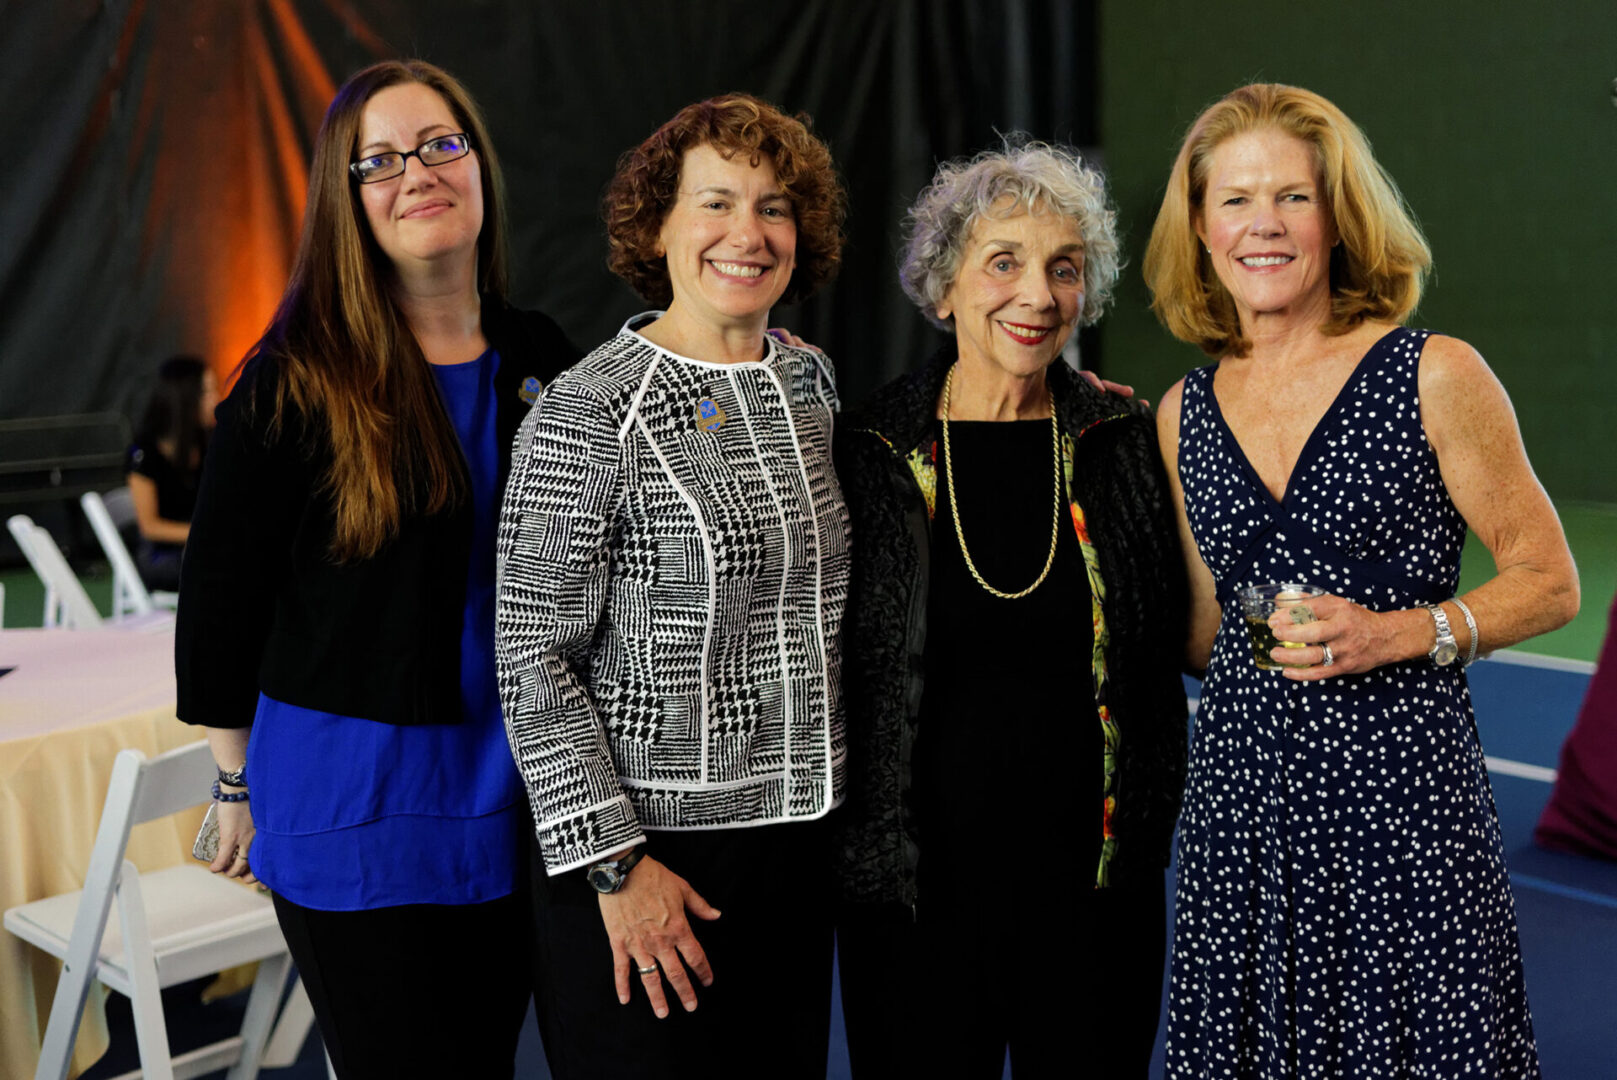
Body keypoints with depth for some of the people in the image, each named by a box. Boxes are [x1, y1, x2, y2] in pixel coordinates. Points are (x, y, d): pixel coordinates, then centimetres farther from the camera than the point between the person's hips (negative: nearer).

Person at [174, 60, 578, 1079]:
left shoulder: (540, 357, 4)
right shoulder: (296, 381, -11)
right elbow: (220, 593, -6)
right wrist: (240, 786, -2)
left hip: (514, 791, 5)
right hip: (355, 798, -4)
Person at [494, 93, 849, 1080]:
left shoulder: (810, 383, 6)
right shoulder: (590, 411, -13)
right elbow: (536, 662, -13)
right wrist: (614, 864, -14)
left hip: (797, 834, 6)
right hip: (649, 854, -6)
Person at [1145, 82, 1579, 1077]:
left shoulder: (1433, 376, -3)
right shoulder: (1184, 414, 9)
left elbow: (1550, 582, 0)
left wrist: (1399, 632, -14)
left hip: (1401, 793, -3)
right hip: (1241, 796, 4)